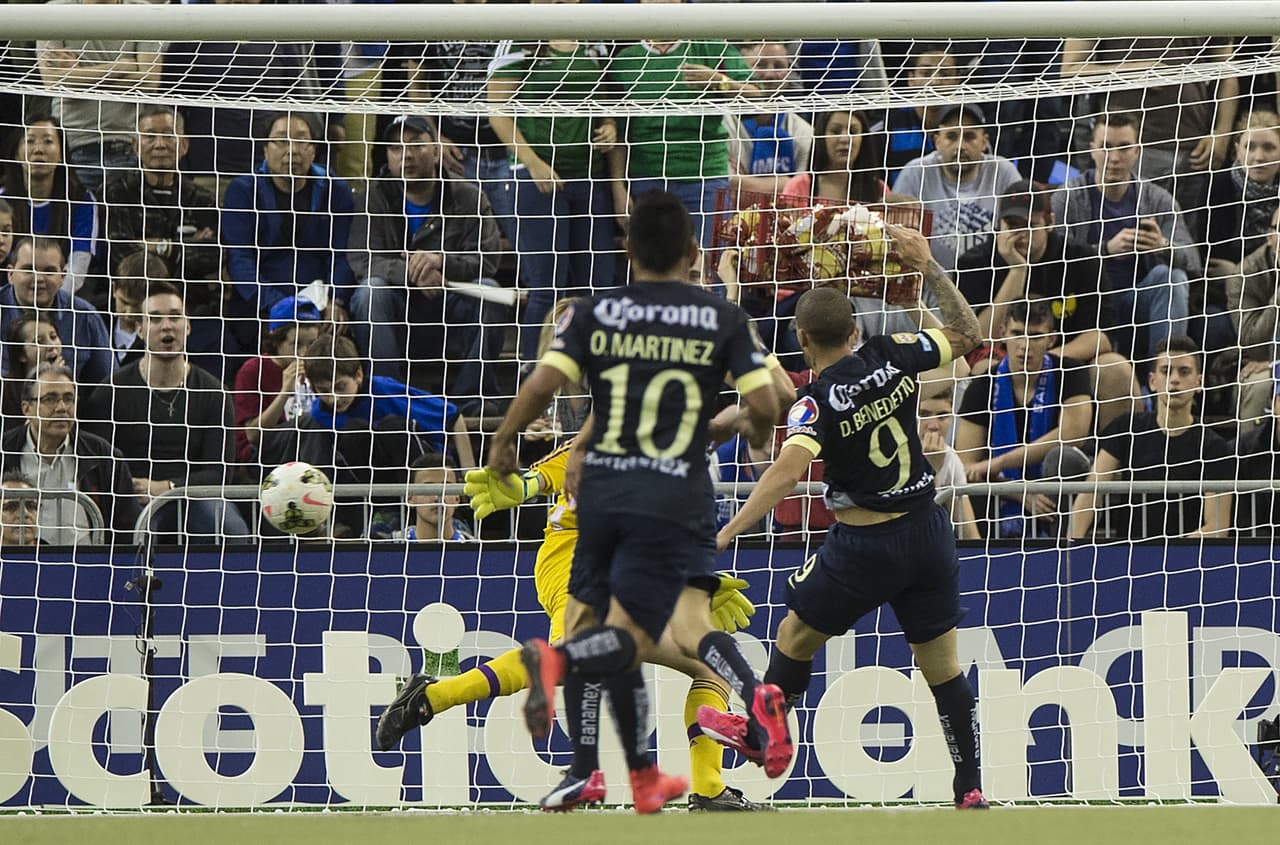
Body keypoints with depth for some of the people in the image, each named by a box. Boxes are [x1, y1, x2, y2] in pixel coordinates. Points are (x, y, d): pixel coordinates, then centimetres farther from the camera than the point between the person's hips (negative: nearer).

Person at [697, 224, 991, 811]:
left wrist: (726, 534, -33)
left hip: (864, 545, -5)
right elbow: (966, 333, 13)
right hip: (928, 533, 5)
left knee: (796, 634, 19)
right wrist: (928, 266, 17)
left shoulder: (819, 400, -17)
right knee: (942, 664, 12)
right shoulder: (894, 356, -4)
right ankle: (970, 788, 13)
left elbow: (788, 471, -32)